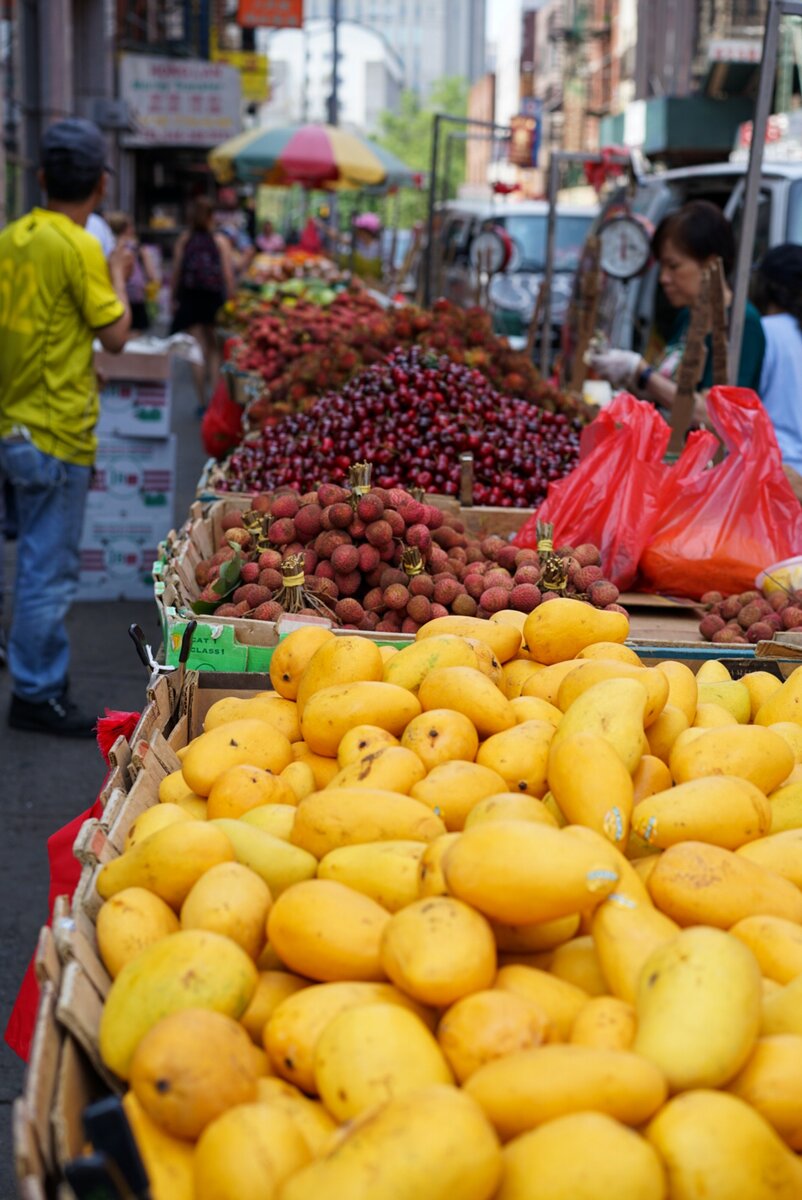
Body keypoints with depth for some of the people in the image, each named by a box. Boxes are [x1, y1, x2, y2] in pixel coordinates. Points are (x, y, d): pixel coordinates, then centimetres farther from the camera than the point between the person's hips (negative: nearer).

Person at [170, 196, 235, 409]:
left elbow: (176, 271, -2)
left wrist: (174, 298, 6)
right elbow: (228, 274, -6)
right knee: (214, 350, 13)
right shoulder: (220, 241, -3)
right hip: (214, 299, 0)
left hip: (190, 299, 0)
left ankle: (202, 401, 4)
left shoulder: (184, 240, -1)